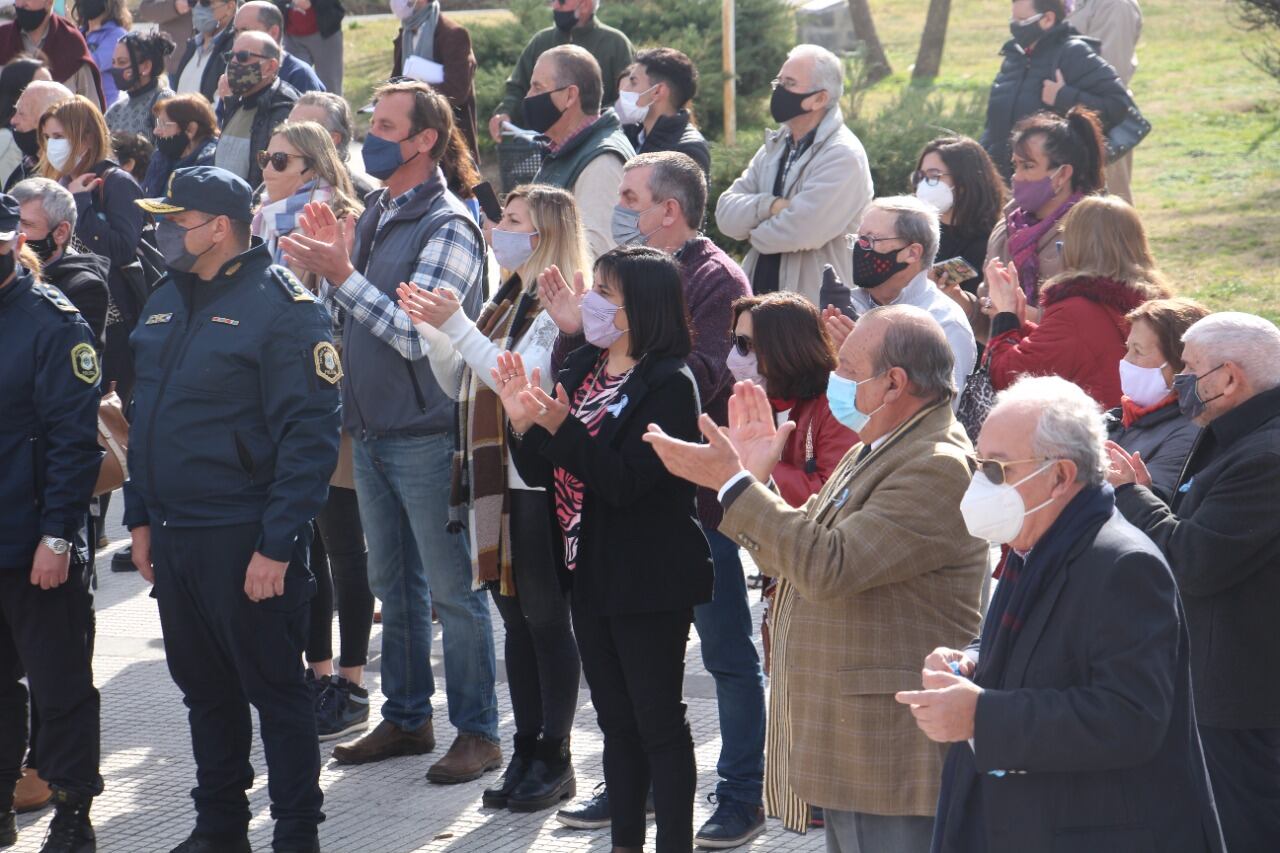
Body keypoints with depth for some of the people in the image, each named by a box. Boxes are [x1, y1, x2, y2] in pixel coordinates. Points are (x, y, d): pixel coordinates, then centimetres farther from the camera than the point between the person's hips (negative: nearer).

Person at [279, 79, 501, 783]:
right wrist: (329, 262, -1)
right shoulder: (373, 214, 11)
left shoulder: (447, 228, -14)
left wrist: (343, 275, -23)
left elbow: (417, 334, -21)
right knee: (393, 584, 16)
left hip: (427, 434, -8)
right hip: (370, 429, 8)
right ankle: (406, 719, 26)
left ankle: (477, 732, 6)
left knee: (452, 587, -1)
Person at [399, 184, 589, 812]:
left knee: (545, 618, -1)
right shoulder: (505, 303, 16)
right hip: (492, 479, 9)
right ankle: (526, 752, 19)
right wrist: (432, 330, 2)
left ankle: (555, 758, 7)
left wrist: (456, 326, -24)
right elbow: (459, 385, 17)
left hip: (538, 484, -9)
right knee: (515, 618, 12)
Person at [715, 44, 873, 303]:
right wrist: (770, 206, -15)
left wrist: (755, 232, -3)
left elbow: (801, 231, -22)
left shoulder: (843, 156, -12)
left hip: (815, 308, -7)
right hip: (760, 296, 7)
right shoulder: (776, 145, 14)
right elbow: (726, 214, 4)